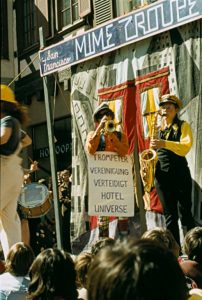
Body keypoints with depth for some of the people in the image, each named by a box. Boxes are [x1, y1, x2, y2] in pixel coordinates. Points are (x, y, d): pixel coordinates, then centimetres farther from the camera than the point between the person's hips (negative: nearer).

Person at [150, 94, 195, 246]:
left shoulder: (183, 126, 2)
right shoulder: (159, 128, 16)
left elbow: (186, 147, -13)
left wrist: (165, 144, -26)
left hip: (179, 173, -4)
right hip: (161, 174, 4)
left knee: (185, 213, -5)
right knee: (169, 215, 6)